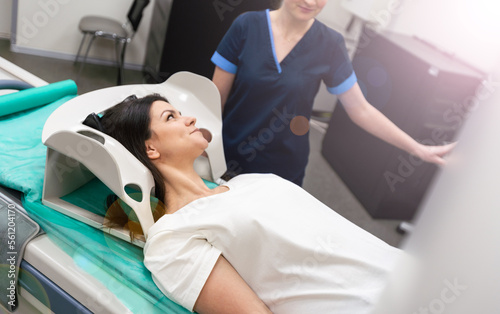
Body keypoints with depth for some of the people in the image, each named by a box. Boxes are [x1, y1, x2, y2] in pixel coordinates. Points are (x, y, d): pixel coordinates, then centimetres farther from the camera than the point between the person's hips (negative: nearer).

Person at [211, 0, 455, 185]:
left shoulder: (329, 44, -7)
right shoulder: (247, 26, -8)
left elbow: (361, 110, -3)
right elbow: (216, 96, -5)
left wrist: (419, 149, -3)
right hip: (228, 161, 0)